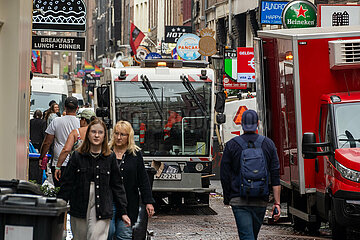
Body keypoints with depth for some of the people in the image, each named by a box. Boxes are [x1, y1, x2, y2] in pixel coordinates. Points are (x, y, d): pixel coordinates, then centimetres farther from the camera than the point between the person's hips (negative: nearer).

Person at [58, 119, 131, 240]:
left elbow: (117, 186, 9)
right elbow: (67, 184, 6)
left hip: (101, 210, -1)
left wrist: (123, 212, 7)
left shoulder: (110, 157, 5)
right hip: (79, 209, 1)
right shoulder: (78, 156, 5)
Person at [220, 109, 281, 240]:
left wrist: (227, 198, 14)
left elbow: (224, 175, 0)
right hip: (261, 200, 3)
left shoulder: (231, 145, -2)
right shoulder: (268, 144, 4)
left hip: (239, 200, -3)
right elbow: (275, 176, 0)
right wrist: (277, 202, 1)